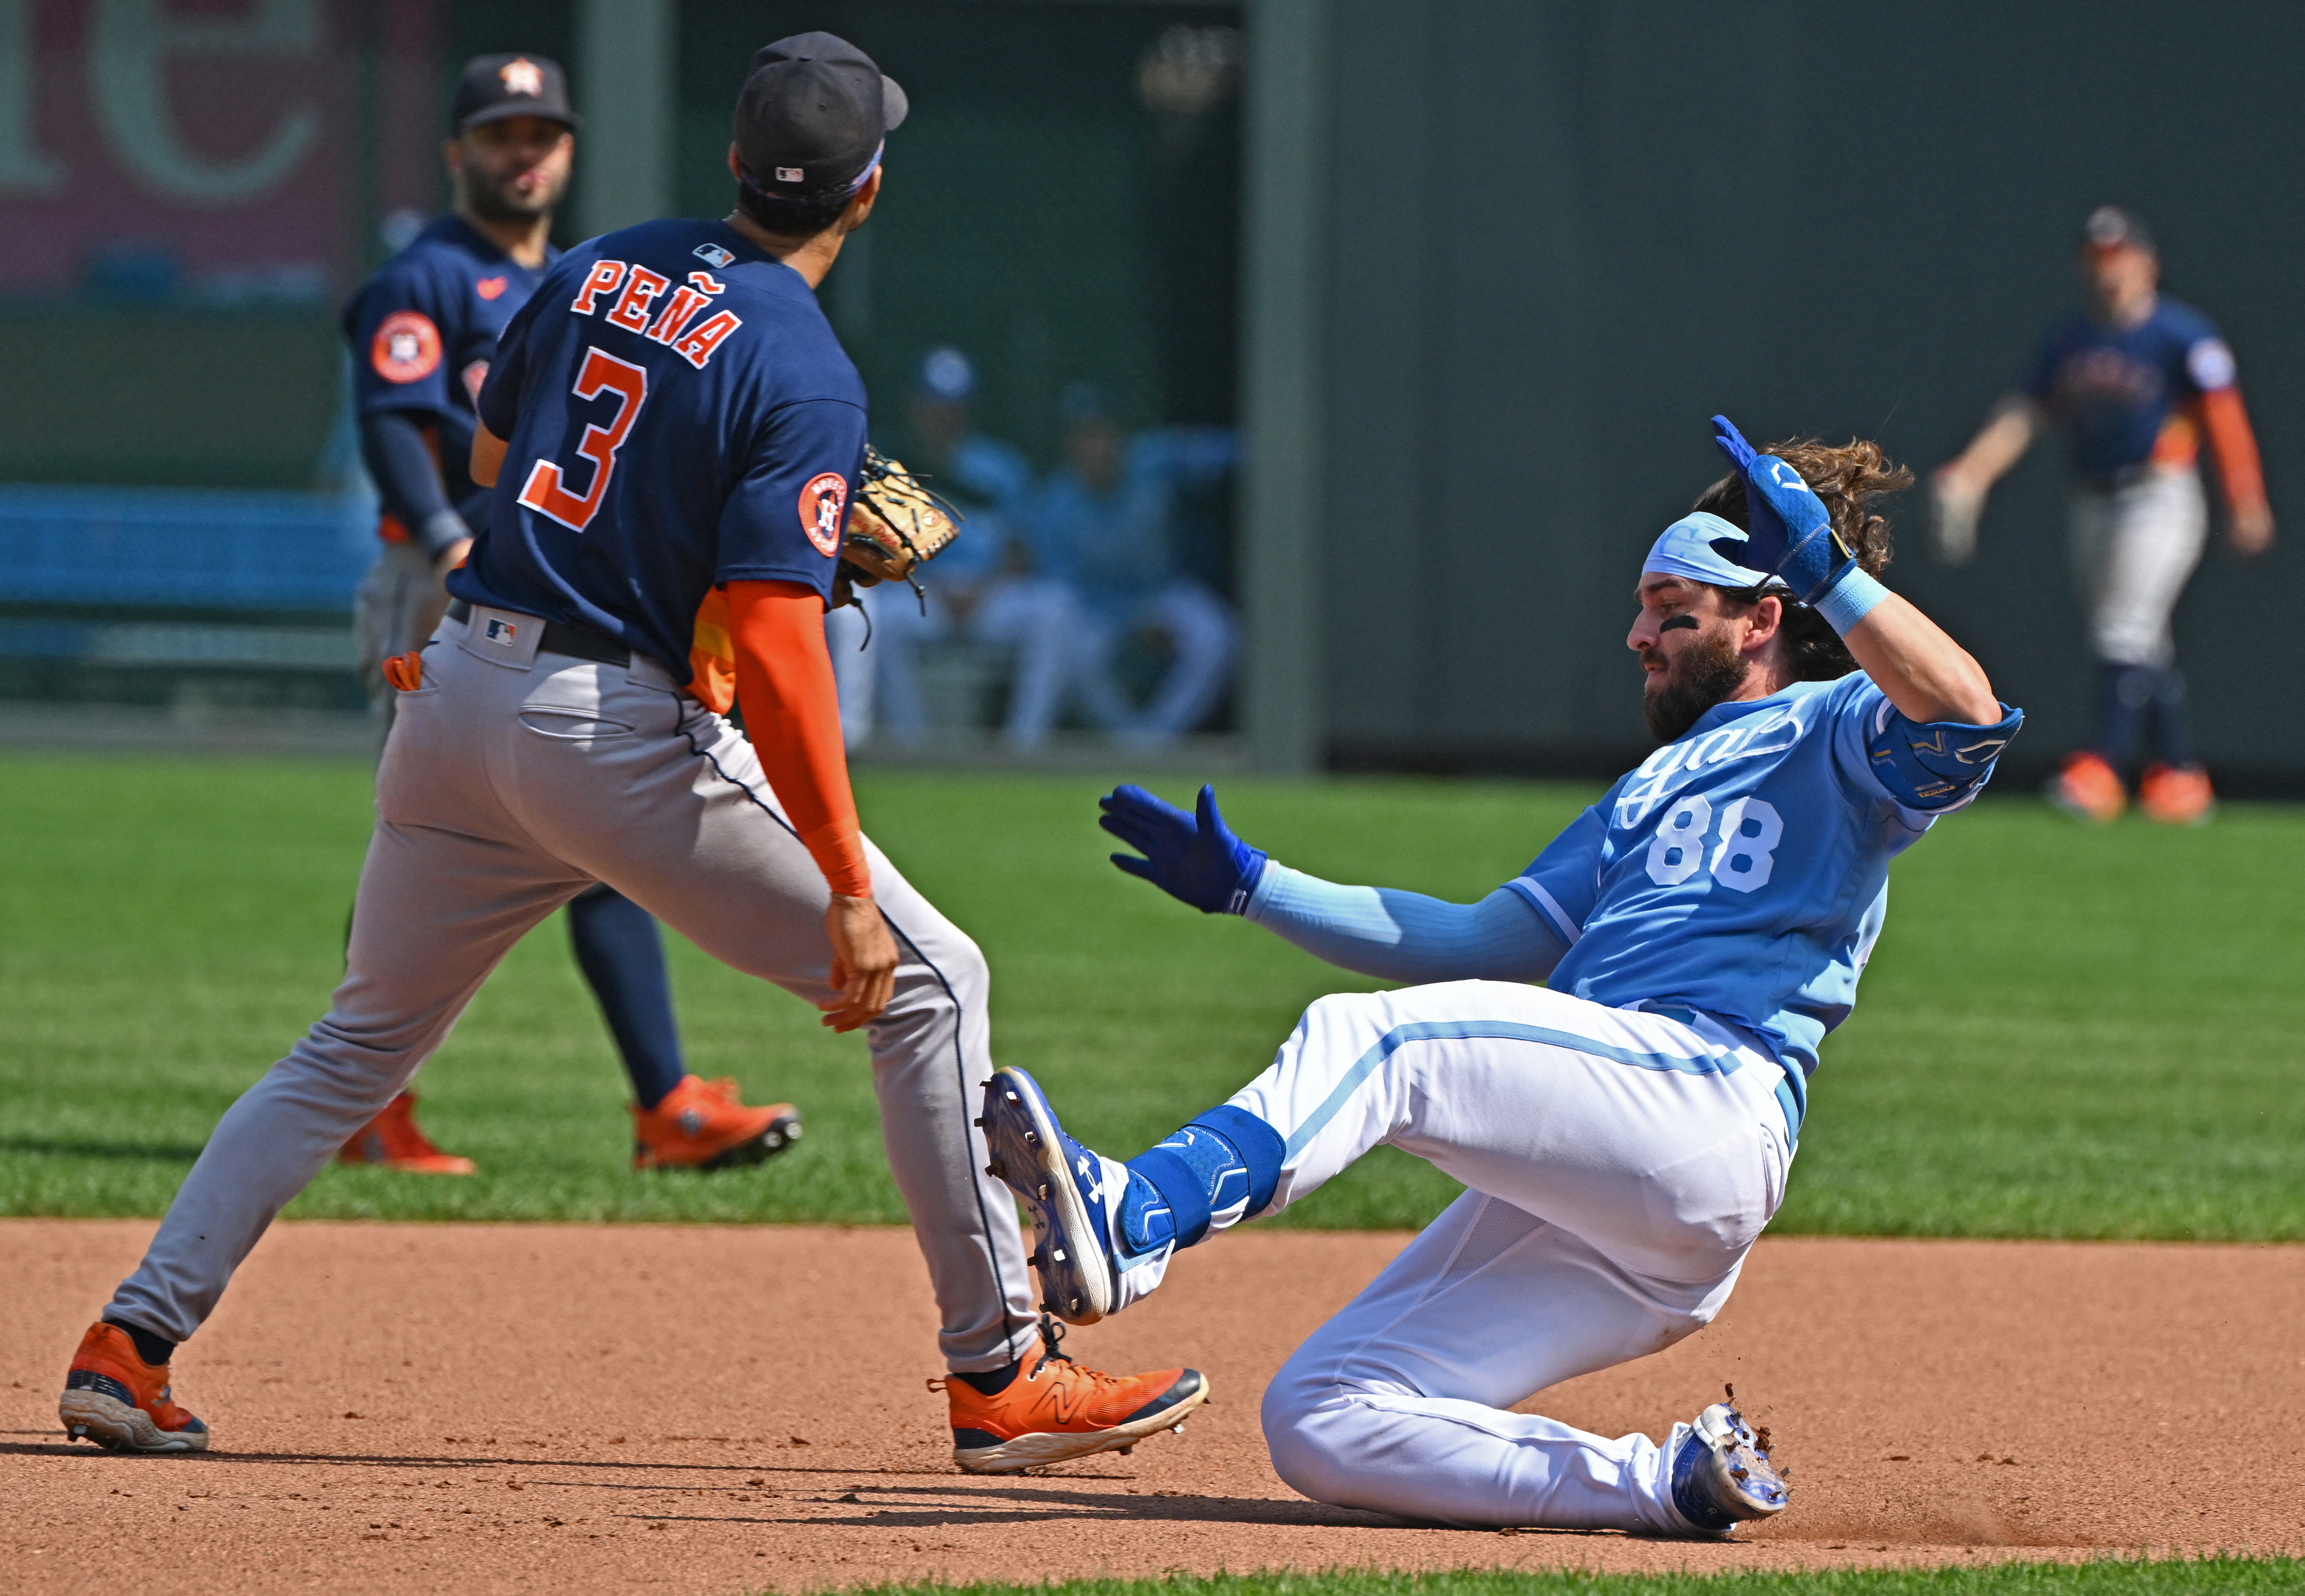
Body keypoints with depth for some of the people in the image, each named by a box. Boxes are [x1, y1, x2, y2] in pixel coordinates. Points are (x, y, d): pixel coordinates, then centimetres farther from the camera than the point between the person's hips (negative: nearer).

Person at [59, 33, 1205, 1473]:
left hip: (459, 694, 7)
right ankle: (1001, 1377, 4)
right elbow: (768, 644, -20)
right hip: (625, 733, -7)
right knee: (928, 980, 4)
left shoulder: (598, 272, 8)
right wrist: (846, 888, -19)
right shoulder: (804, 377, -13)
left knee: (359, 1046, 20)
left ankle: (134, 1342, 10)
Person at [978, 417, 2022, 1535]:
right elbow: (1484, 944, 35)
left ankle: (1130, 1219, -49)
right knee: (1320, 1428, -4)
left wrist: (1827, 569, -19)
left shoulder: (1835, 734, 9)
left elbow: (1966, 716, -15)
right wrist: (1251, 887, 30)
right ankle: (1673, 1483, -13)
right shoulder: (1657, 786, 36)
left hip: (1703, 1095, -9)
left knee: (1368, 1042, -28)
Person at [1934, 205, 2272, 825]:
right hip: (2093, 507, 6)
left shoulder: (2181, 335, -7)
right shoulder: (2068, 341, 11)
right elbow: (2023, 415, 6)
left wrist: (2247, 507, -18)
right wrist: (1969, 475, -9)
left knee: (2127, 634, -16)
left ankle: (2102, 768, -23)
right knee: (2144, 650, 9)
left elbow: (2224, 420, -11)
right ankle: (2178, 771, 16)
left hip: (2159, 499, -6)